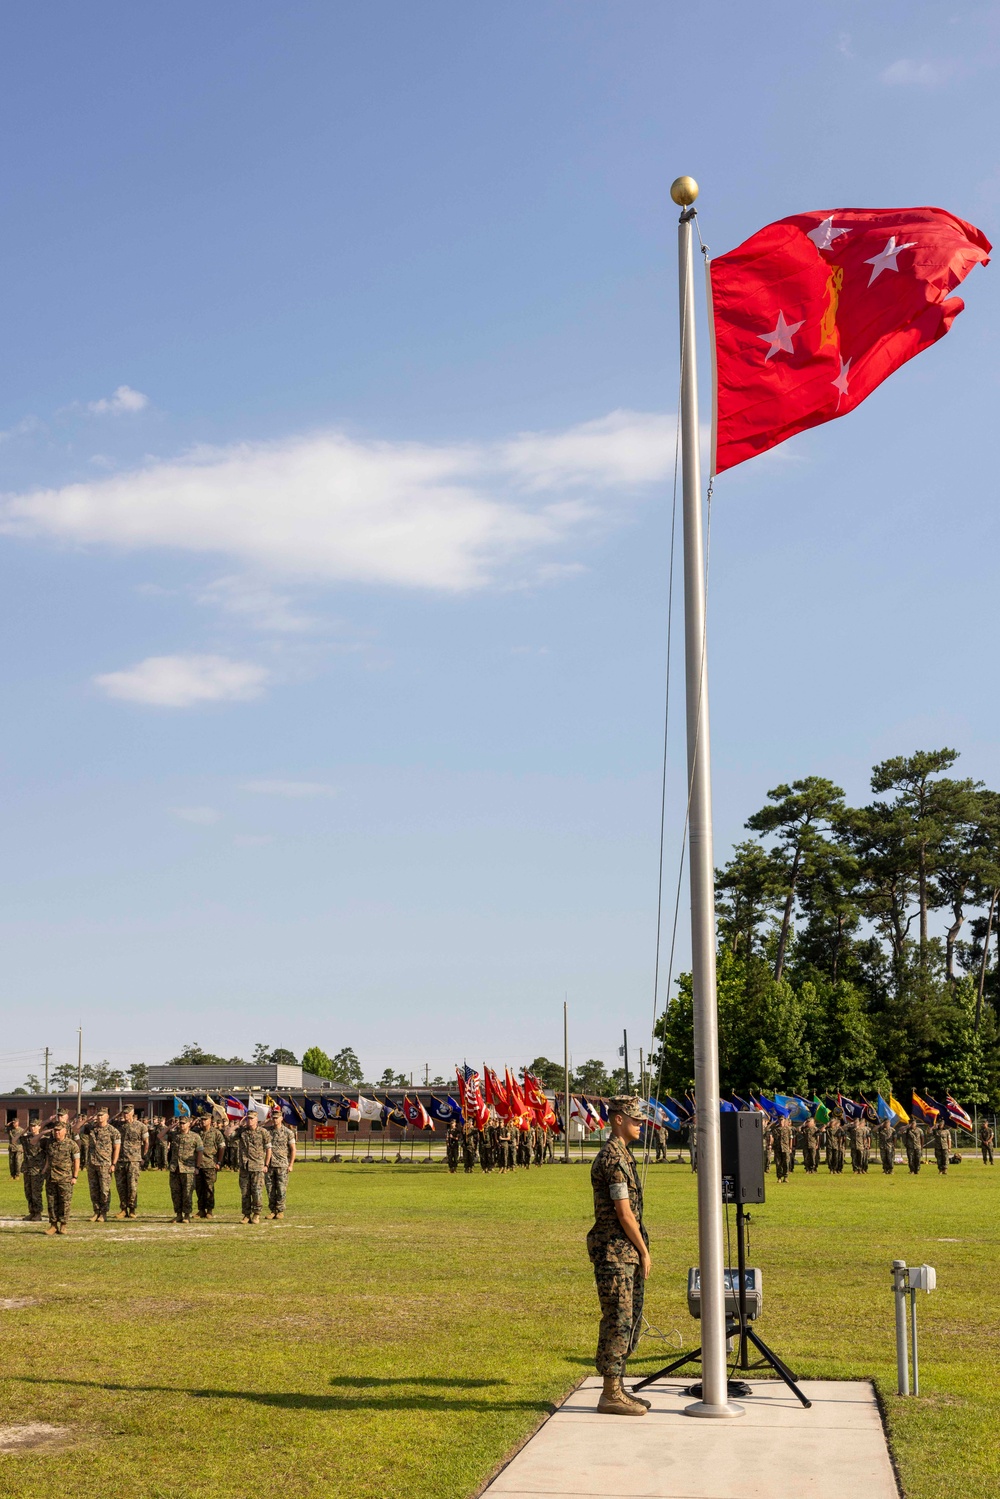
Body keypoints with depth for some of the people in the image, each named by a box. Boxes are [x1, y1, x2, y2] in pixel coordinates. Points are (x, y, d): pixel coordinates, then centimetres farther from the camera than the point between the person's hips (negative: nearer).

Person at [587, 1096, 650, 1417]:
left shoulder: (620, 1155, 16)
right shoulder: (613, 1158, -17)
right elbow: (624, 1213, -18)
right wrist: (644, 1251, -10)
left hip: (627, 1253, 10)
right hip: (615, 1252, -10)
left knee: (629, 1320, 13)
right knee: (618, 1321, -6)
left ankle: (617, 1389, 20)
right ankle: (611, 1395, 0)